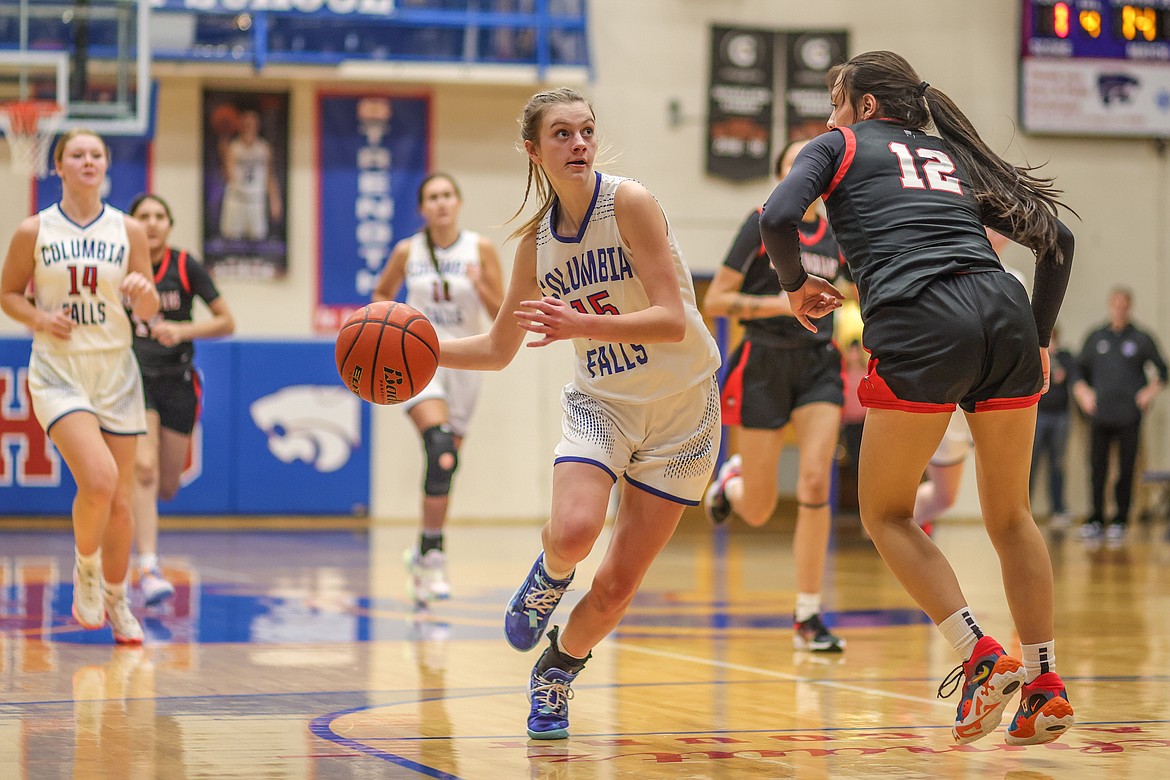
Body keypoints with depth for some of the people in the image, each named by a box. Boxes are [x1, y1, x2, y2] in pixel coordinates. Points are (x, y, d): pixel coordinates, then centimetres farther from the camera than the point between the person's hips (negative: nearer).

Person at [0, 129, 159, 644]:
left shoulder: (129, 231, 3)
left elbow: (147, 310, 7)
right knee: (98, 480, -23)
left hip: (115, 373, 3)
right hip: (58, 373, -3)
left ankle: (116, 600, 27)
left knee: (120, 500, 7)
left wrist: (143, 292, -16)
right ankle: (85, 570, 5)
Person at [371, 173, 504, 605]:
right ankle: (432, 557, -23)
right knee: (441, 447, -25)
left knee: (445, 463, 9)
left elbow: (503, 317, -3)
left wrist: (480, 286, -20)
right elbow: (381, 294, 18)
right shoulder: (407, 252, -1)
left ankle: (424, 553, 29)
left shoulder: (481, 249, -2)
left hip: (462, 362, 2)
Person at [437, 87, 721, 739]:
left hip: (681, 407, -3)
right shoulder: (536, 239, -1)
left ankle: (558, 669, 27)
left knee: (616, 588, -3)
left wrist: (581, 325, -36)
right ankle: (550, 576, 9)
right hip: (600, 400, 3)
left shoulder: (629, 202, -16)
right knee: (573, 533, -27)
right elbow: (498, 349, 11)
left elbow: (673, 320, -24)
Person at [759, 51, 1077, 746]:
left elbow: (779, 218, 0)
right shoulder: (954, 156, 31)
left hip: (918, 325, -5)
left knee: (887, 513, 11)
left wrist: (795, 285, 19)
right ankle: (1045, 685, 14)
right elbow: (1056, 240, 24)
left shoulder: (840, 146, 19)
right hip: (1005, 315, 5)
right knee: (1011, 514, 19)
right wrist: (1040, 342, 31)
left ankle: (982, 658, -5)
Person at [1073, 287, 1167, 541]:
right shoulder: (1095, 338, 11)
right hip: (1100, 415, 2)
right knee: (1097, 469, 0)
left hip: (1129, 416, -2)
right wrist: (1083, 392, 2)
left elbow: (1162, 371, 11)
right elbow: (1081, 372, 18)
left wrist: (1150, 391, -4)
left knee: (1126, 470, 0)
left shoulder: (1141, 339, 5)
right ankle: (1096, 520, 6)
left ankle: (1120, 521, 6)